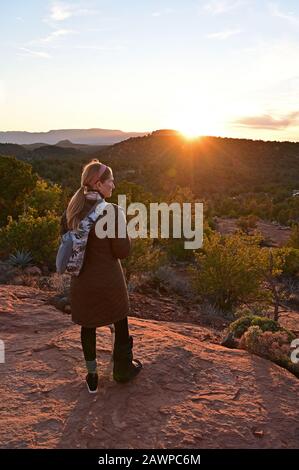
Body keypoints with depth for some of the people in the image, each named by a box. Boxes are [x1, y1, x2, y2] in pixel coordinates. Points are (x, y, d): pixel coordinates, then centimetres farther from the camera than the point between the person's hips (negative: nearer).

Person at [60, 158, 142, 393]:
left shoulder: (71, 210, -3)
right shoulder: (112, 211, -20)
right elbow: (123, 251, -17)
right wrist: (123, 224, -5)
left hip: (81, 281, 4)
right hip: (109, 281, -4)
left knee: (88, 326, 20)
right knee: (121, 323, 20)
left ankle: (92, 376, 32)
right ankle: (123, 368, 38)